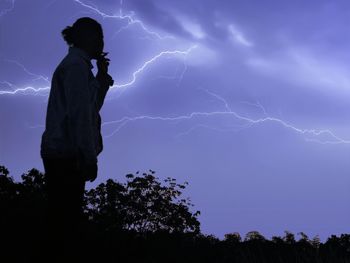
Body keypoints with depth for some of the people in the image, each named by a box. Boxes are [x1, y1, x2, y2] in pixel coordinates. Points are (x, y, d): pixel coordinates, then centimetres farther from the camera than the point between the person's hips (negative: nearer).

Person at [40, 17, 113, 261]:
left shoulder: (77, 64, 19)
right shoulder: (76, 65, -12)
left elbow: (92, 107, 23)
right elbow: (79, 114, -20)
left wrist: (102, 75, 14)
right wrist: (90, 158, -20)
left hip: (64, 152, 10)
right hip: (67, 154, -10)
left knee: (64, 214, 14)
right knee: (67, 216, -4)